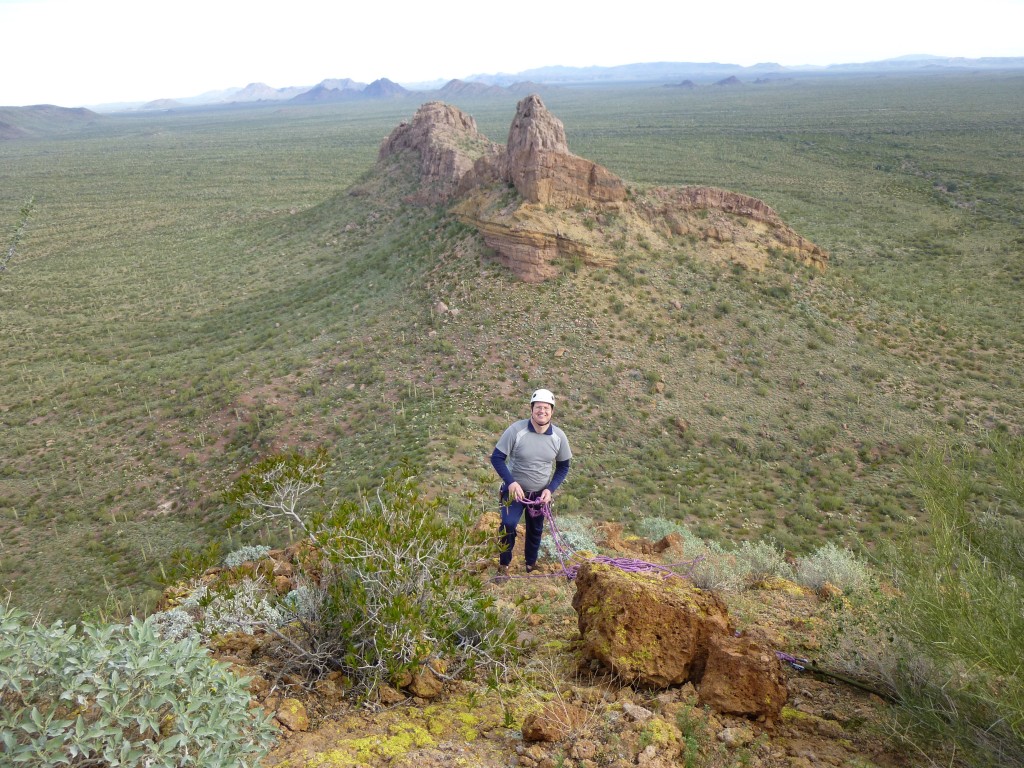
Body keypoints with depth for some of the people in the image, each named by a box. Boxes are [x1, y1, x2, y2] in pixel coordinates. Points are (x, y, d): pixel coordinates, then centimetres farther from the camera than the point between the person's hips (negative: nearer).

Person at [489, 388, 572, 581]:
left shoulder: (559, 436, -12)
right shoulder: (516, 430, -22)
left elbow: (563, 467, 1)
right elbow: (497, 458, -15)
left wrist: (550, 489, -12)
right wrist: (511, 482, -26)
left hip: (540, 493, 3)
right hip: (515, 489, -3)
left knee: (536, 529, 17)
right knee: (508, 524, -22)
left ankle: (531, 564, 40)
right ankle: (504, 565, -1)